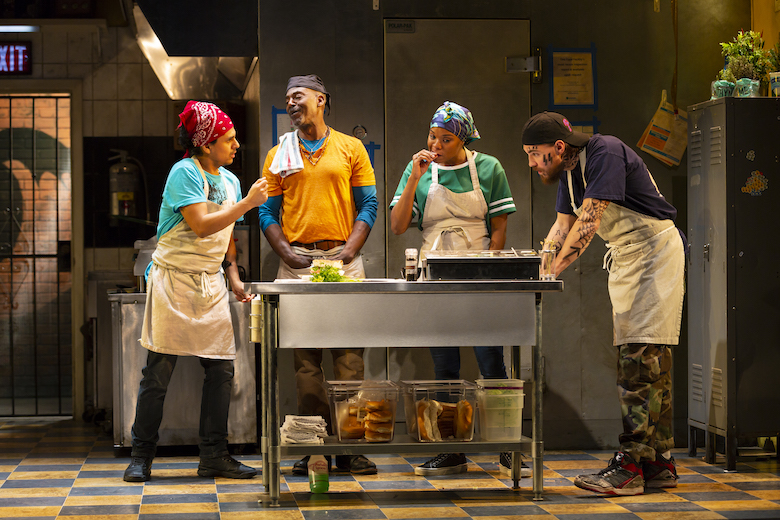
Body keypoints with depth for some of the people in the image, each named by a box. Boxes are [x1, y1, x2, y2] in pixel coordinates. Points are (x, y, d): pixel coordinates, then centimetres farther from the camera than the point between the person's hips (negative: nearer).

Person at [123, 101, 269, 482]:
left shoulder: (229, 179, 12)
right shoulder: (184, 172, -11)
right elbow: (202, 226, -21)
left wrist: (234, 276, 8)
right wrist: (248, 203, -17)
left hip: (211, 283, 7)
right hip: (173, 279, -7)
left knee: (221, 369, 1)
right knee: (158, 372, -3)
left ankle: (214, 457, 9)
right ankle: (141, 457, 6)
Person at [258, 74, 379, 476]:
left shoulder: (351, 149, 10)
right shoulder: (279, 155, 13)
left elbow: (368, 205, 6)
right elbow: (268, 212, 11)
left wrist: (350, 250, -7)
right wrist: (286, 253, -5)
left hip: (342, 259, -1)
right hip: (297, 263, 1)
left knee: (348, 354, -5)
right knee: (305, 356, 0)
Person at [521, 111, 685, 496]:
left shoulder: (605, 152, -20)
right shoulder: (568, 171, 8)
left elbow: (589, 222, -26)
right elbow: (563, 226, 12)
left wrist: (553, 270, -26)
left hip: (656, 251, -9)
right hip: (623, 258, 9)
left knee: (642, 358, -15)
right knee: (649, 363, 9)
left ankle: (630, 466, -19)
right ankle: (659, 464, 13)